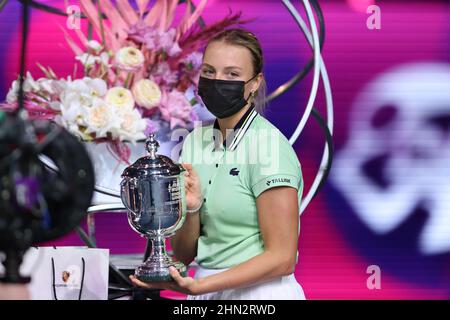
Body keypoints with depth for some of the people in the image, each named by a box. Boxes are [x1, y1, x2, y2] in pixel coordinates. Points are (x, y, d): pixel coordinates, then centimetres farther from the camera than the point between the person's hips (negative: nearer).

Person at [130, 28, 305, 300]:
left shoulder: (270, 146, -14)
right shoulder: (196, 140, 4)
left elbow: (282, 258, -16)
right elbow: (183, 255, 5)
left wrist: (197, 286, -22)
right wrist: (190, 207, -14)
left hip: (258, 291, -6)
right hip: (207, 291, 6)